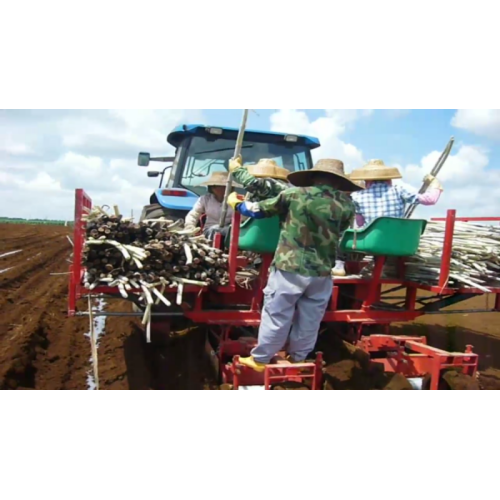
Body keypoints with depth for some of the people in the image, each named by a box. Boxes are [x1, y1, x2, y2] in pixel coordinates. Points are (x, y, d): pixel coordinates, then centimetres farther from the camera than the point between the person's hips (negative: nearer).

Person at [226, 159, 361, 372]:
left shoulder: (294, 194, -5)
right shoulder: (347, 205, 2)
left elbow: (260, 210, 4)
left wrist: (236, 203, 22)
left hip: (290, 267, -3)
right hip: (322, 272, 3)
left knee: (276, 315, 7)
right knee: (310, 319, 16)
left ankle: (260, 359, 18)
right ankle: (297, 358, 31)